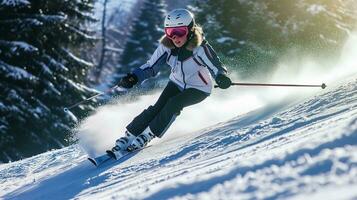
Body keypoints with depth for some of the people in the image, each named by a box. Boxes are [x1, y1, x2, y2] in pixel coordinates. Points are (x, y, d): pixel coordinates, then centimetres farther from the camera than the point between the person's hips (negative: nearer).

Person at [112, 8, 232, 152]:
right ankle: (129, 135, -8)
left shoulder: (200, 48, -31)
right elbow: (151, 67, -10)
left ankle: (148, 135, -12)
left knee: (174, 104, -26)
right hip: (177, 83, 4)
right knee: (158, 106, -17)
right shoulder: (166, 46, -18)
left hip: (199, 89, -4)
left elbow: (216, 67, -30)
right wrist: (133, 78, -27)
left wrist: (222, 78, -53)